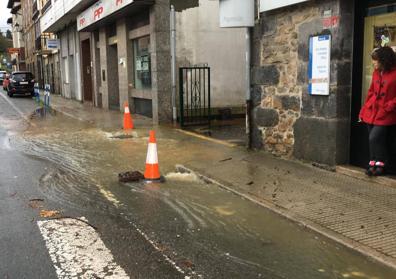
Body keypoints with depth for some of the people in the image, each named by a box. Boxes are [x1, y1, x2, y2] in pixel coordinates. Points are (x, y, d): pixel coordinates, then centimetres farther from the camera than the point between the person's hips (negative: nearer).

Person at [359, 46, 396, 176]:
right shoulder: (376, 72, 10)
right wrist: (363, 110, 11)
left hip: (385, 115, -6)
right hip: (371, 112, 6)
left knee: (374, 138, -11)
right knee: (375, 140, 9)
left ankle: (379, 164, 7)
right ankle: (374, 164, 19)